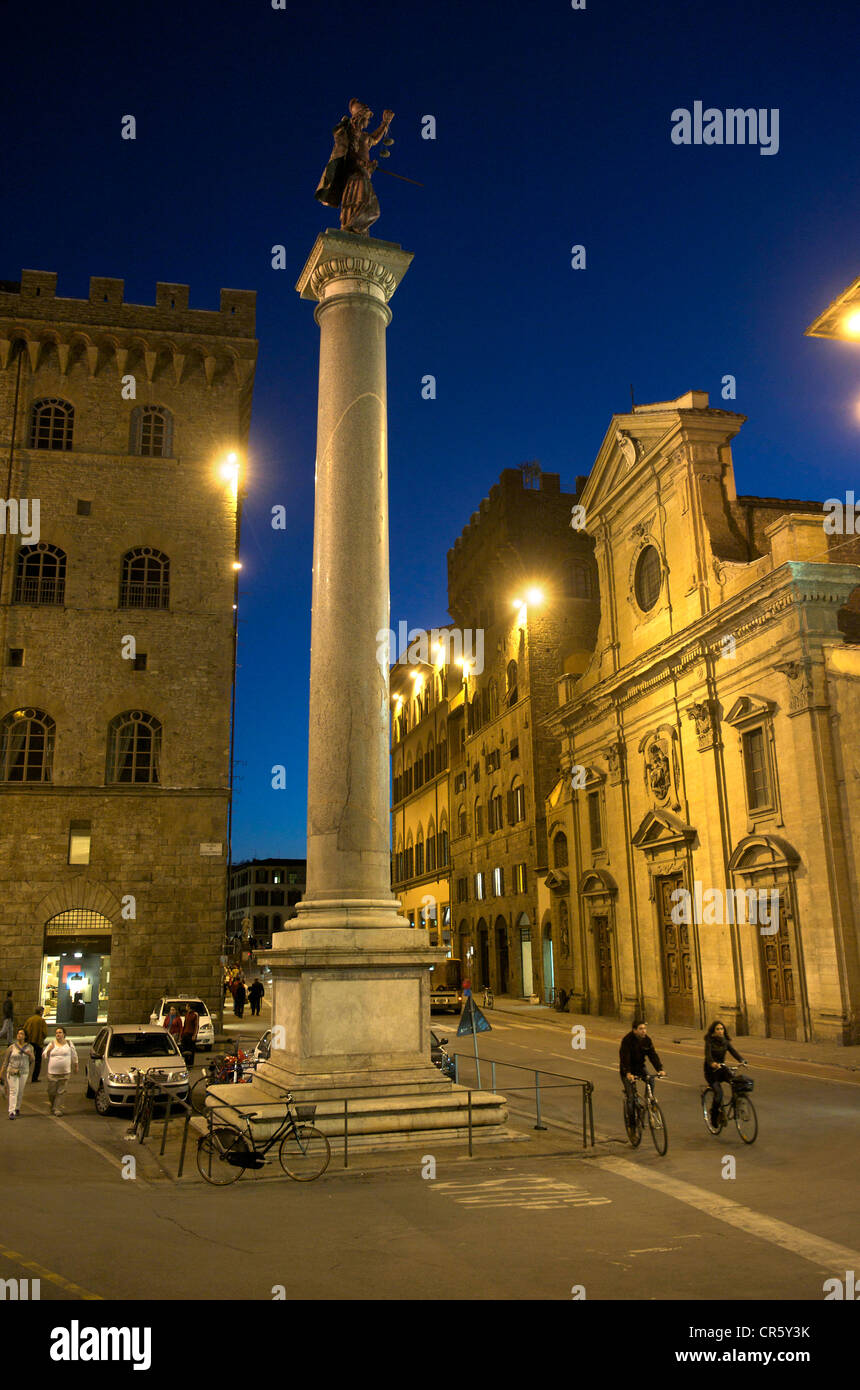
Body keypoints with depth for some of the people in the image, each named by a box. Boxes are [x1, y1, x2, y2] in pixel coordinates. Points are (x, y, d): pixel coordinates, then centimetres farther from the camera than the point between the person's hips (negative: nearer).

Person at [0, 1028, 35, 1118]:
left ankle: (17, 1108, 29)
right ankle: (11, 1112, -12)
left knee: (20, 1092, 9)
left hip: (23, 1072, 2)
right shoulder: (11, 1047, -3)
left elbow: (33, 1060, 4)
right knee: (13, 1091, -11)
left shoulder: (29, 1047, 2)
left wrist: (30, 1054, -17)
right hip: (12, 1072, -2)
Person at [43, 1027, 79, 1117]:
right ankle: (52, 1107, 27)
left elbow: (74, 1055, 15)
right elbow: (45, 1055, 8)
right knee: (52, 1091, 4)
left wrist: (75, 1065, 20)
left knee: (61, 1092, -3)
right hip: (52, 1072, 1)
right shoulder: (52, 1044, 6)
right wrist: (49, 1050, -11)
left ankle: (58, 1109, 2)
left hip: (65, 1072, -1)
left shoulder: (69, 1043, 5)